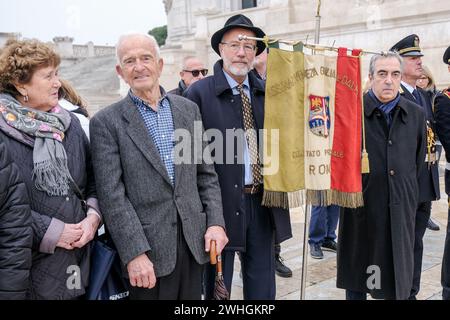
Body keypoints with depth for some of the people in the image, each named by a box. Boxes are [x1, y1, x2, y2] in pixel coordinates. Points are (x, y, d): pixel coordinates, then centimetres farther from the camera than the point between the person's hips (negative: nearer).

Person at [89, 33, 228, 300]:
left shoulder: (189, 109, 8)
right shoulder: (107, 122, -5)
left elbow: (206, 174, 10)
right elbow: (112, 196, -10)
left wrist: (215, 222, -1)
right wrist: (134, 253, -15)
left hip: (194, 241, 4)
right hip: (147, 249, -4)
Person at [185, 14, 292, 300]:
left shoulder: (268, 91, 7)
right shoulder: (200, 93, -7)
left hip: (262, 202, 4)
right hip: (222, 202, -4)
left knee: (263, 286, 16)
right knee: (218, 285, 12)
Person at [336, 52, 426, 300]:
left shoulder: (416, 114, 6)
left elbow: (418, 162, 15)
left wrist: (409, 194, 14)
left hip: (401, 210, 3)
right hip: (362, 206, -3)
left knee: (399, 278, 11)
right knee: (357, 278, 11)